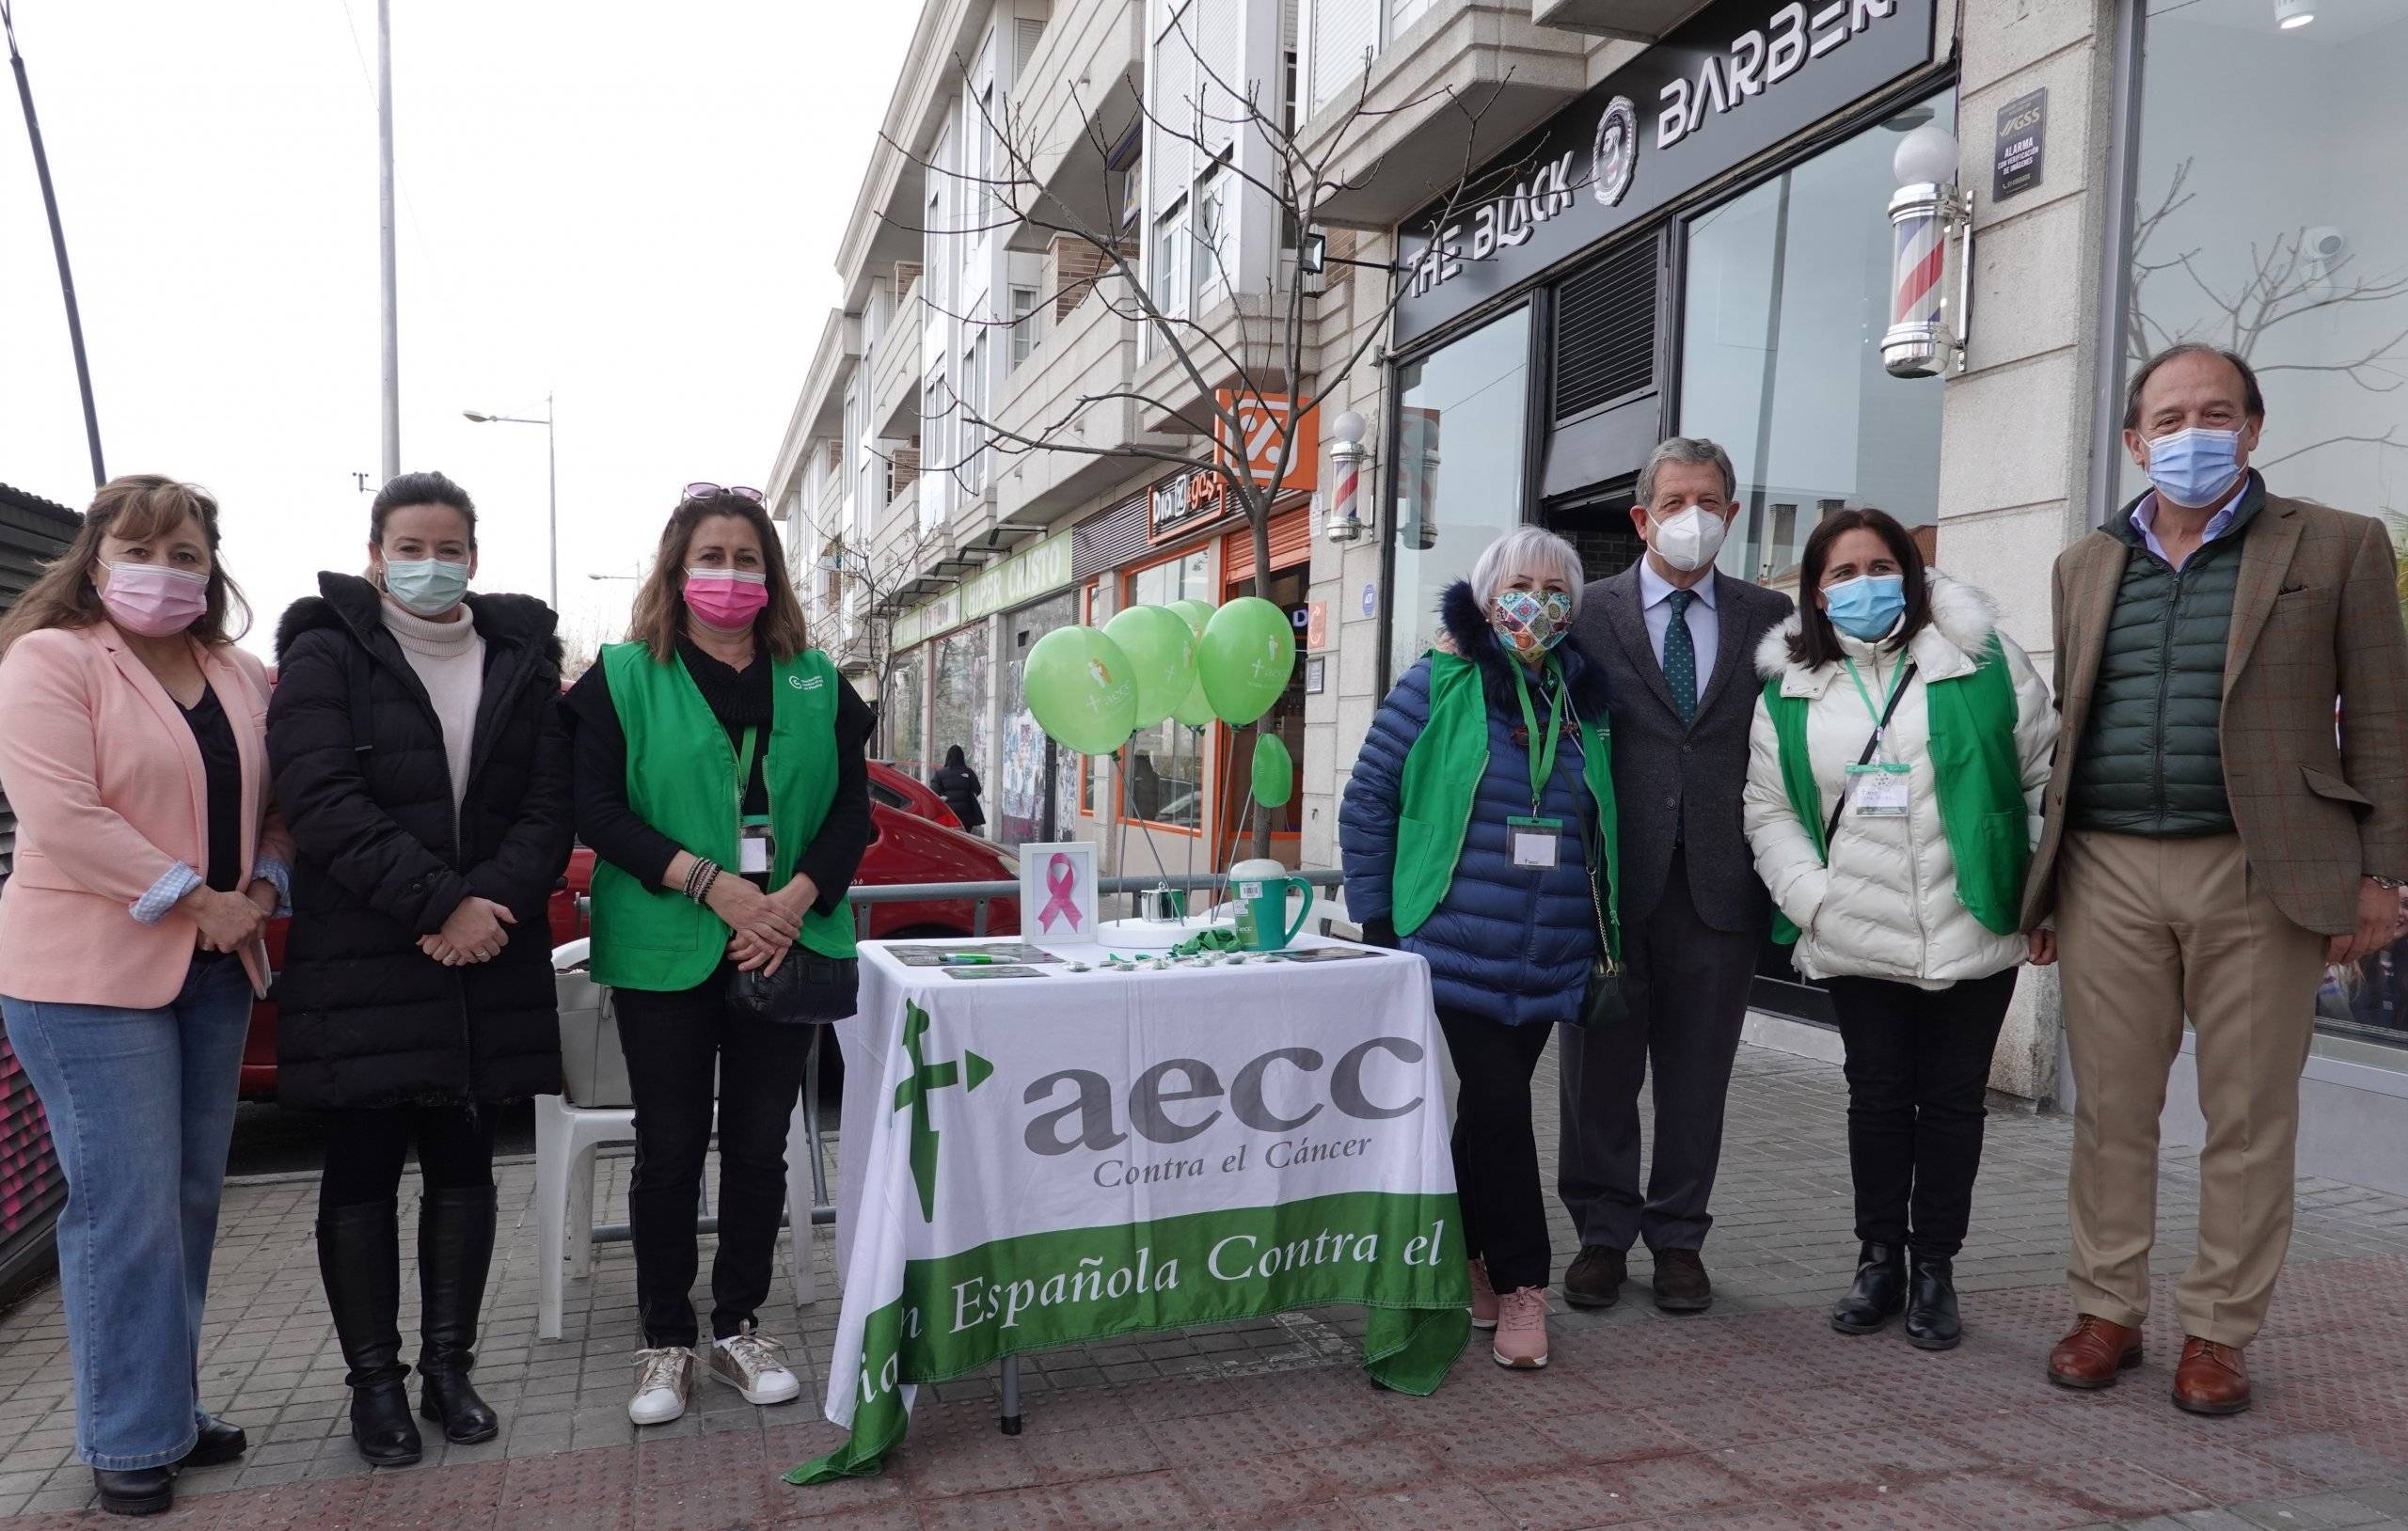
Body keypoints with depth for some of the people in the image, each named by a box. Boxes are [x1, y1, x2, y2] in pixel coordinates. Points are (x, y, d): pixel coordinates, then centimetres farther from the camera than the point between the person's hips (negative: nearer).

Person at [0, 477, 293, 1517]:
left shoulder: (240, 678, 11)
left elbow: (276, 806, 15)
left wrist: (261, 894, -3)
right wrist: (197, 898, -17)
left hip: (215, 970, 6)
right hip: (90, 974, -6)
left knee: (190, 1199, 12)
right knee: (125, 1209, -3)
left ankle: (173, 1405, 26)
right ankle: (128, 1441, 12)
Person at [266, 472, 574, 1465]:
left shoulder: (522, 656, 9)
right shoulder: (327, 655, 0)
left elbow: (550, 802, 2)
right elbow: (323, 800, -12)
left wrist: (490, 902, -13)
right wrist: (435, 905, -19)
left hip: (489, 959, 3)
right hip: (362, 962, -3)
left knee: (464, 1161, 10)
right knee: (364, 1168, 5)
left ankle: (449, 1364, 23)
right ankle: (374, 1381, 18)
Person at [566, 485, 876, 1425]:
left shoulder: (815, 683, 8)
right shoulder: (623, 678, 1)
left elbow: (851, 808, 4)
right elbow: (594, 808, -8)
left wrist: (796, 898, -12)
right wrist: (710, 882, -18)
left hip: (787, 949, 2)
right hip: (665, 952, -2)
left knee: (760, 1145, 9)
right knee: (670, 1148, 6)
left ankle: (739, 1328, 25)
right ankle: (665, 1344, 21)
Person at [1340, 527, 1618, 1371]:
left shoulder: (1582, 697, 10)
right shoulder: (1439, 684, -4)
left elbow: (1603, 820, 17)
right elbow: (1367, 803, -2)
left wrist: (1603, 932, 14)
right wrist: (1377, 922, -3)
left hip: (1552, 958, 4)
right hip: (1460, 948, -4)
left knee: (1492, 1104, 13)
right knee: (1498, 1103, -6)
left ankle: (1469, 1262, 28)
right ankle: (1521, 1284, 9)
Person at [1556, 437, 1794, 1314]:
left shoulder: (1769, 618, 8)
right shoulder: (1587, 614, 2)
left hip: (1720, 885, 2)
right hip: (1612, 884, -1)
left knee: (1698, 1075, 11)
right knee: (1600, 1071, 8)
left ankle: (1678, 1238, 26)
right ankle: (1602, 1234, 24)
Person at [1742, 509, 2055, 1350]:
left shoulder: (1980, 657, -1)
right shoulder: (1789, 688, 5)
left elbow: (2044, 773, 1)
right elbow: (1769, 809, 5)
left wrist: (2036, 889, -3)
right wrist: (1811, 896, -7)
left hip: (1973, 933, -1)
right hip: (1856, 939, 1)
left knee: (1952, 1100, 8)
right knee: (1877, 1097, 10)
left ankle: (1935, 1270, 21)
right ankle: (1879, 1259, 24)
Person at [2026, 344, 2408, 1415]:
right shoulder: (2085, 567, 15)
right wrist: (2039, 882, 12)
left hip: (2260, 876, -2)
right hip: (2107, 873, 3)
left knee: (2248, 1118, 4)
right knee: (2110, 1108, 6)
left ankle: (2219, 1332, 17)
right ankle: (2107, 1314, 19)